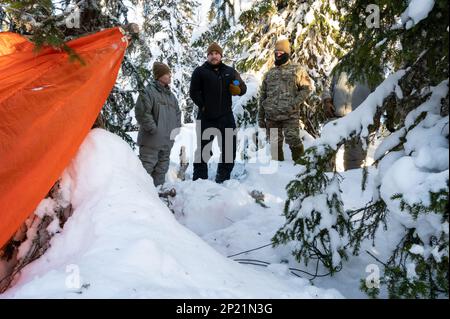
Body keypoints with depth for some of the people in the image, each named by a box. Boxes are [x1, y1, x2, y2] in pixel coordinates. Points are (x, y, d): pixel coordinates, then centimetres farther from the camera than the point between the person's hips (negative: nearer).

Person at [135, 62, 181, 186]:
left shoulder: (170, 95, 15)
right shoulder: (148, 91, -10)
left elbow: (177, 112, 25)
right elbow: (142, 112, -17)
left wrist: (176, 126, 11)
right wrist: (153, 128, -17)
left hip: (167, 140, 8)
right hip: (152, 140, -8)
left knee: (162, 168, 16)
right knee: (147, 166, -5)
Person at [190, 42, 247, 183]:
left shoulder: (230, 71, 10)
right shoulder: (200, 71, 1)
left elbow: (243, 88, 11)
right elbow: (193, 92, -1)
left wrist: (238, 89, -11)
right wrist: (203, 106, -10)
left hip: (226, 117, 4)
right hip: (206, 117, -3)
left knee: (229, 148, 9)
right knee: (203, 148, 4)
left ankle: (223, 178, 24)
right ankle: (199, 178, 13)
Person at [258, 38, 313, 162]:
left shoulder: (297, 70, 6)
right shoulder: (269, 73, 19)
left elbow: (307, 87, 2)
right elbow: (263, 96, 18)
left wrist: (296, 102, -13)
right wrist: (261, 117, 14)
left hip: (290, 115, -4)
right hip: (271, 116, 4)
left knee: (293, 140, -13)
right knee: (275, 145, 7)